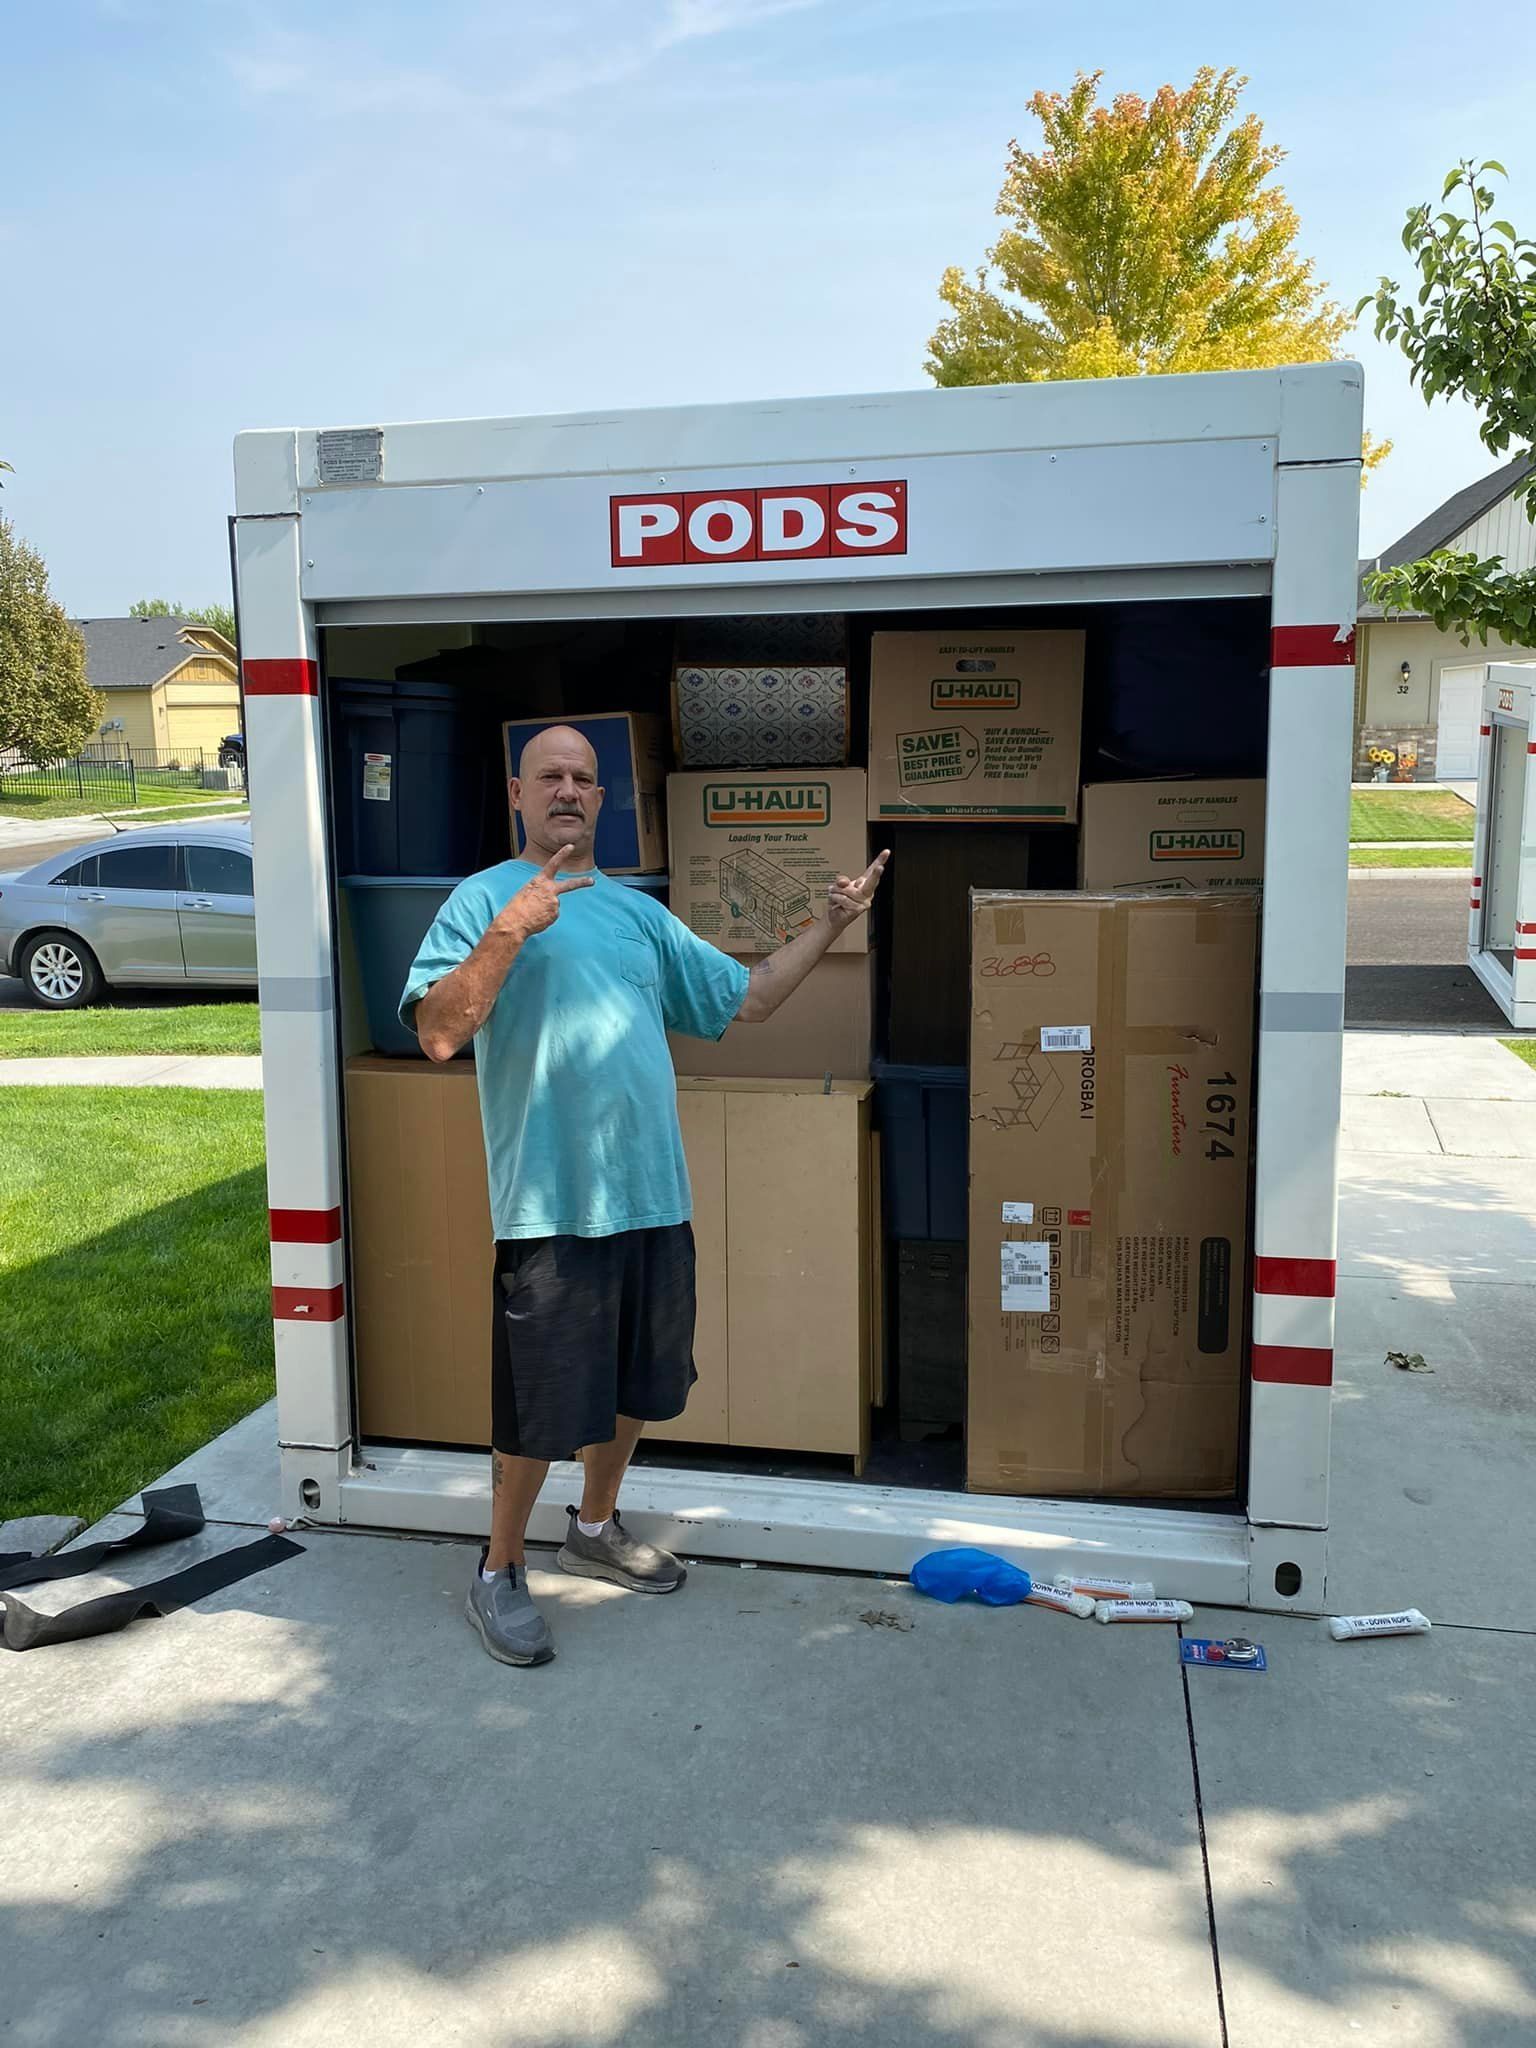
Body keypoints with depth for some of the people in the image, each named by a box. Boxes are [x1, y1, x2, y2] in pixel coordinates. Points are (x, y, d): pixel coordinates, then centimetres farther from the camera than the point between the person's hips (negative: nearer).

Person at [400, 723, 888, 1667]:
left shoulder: (639, 911, 14)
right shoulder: (486, 898, -5)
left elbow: (747, 997, 17)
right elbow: (438, 1033, -18)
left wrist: (829, 925, 9)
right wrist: (509, 932, -28)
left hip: (654, 1196, 7)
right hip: (551, 1203, -6)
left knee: (634, 1384, 19)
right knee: (542, 1407, 3)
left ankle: (596, 1530, 41)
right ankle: (498, 1574, 24)